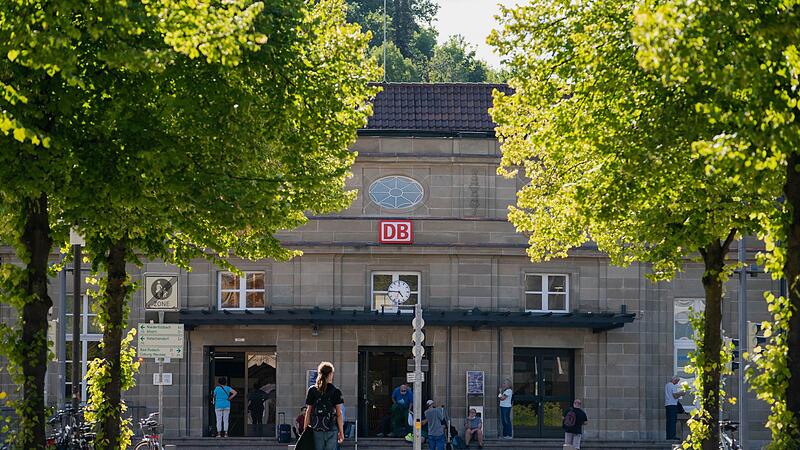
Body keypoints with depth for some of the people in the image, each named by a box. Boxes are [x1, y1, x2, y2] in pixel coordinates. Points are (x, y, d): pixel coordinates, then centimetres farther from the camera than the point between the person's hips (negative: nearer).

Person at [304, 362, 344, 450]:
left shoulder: (312, 390, 2)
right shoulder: (335, 391, -3)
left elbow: (308, 412, 4)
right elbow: (339, 414, -3)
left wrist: (305, 429, 10)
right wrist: (341, 432, 2)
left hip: (316, 429, 2)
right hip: (331, 429, -2)